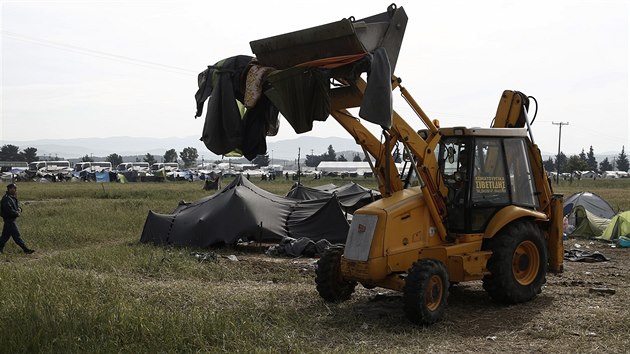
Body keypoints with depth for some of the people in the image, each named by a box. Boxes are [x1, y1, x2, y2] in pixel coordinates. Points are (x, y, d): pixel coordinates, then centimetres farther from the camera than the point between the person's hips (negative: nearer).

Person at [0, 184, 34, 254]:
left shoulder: (13, 197, 14)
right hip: (9, 220, -10)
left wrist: (19, 209, 2)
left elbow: (17, 205, 25)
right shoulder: (6, 198, -18)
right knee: (16, 235, -7)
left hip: (11, 220, 10)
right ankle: (26, 249, -6)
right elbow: (9, 210, -25)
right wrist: (17, 213, -13)